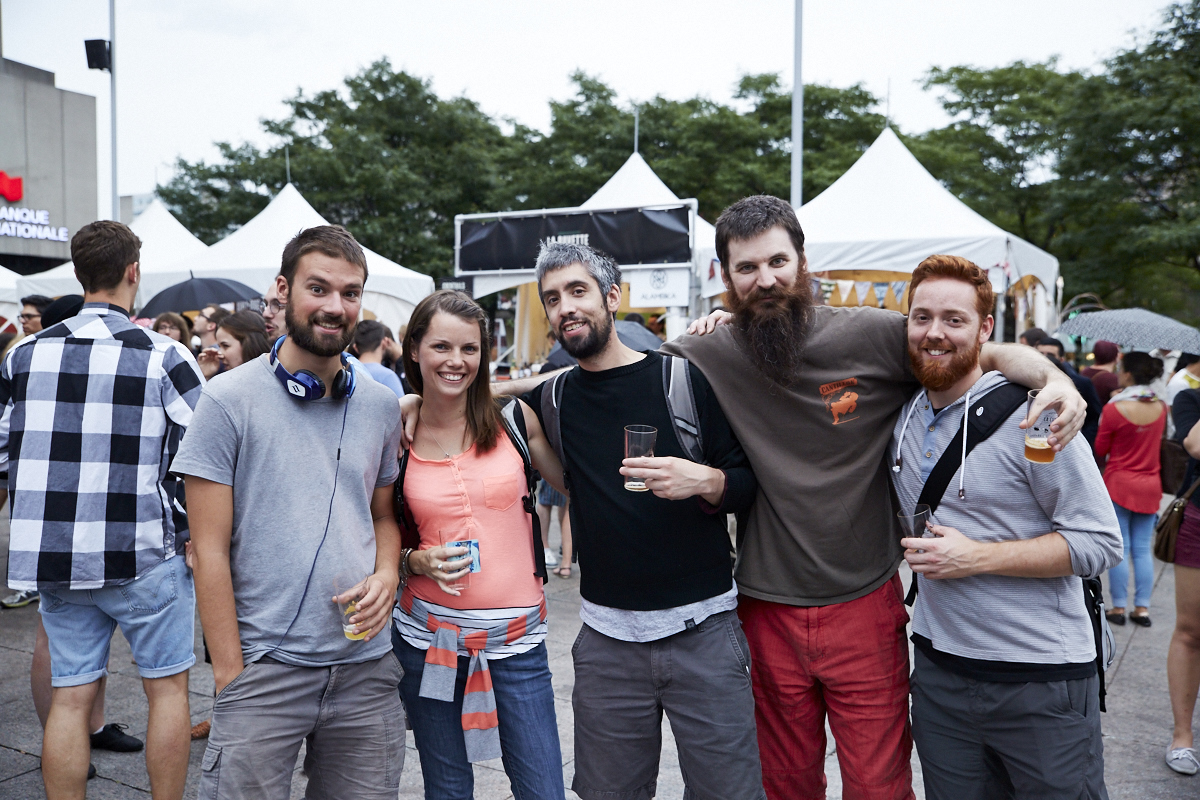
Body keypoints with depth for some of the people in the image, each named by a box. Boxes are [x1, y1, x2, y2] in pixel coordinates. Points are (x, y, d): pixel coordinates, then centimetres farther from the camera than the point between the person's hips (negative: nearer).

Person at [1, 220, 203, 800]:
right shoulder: (163, 357, -9)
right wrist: (193, 537, 0)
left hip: (55, 556, 5)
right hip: (143, 556, -4)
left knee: (70, 696, 12)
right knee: (167, 687, 9)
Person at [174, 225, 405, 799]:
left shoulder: (382, 406, 7)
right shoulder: (229, 399, -6)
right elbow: (210, 549, -7)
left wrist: (386, 575, -4)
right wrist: (229, 673, -9)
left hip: (367, 665, 4)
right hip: (265, 667, -4)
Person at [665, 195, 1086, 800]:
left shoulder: (871, 335, -7)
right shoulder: (707, 357, -5)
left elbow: (990, 353, 1)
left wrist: (1055, 378, -18)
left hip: (865, 608, -1)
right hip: (768, 613, 1)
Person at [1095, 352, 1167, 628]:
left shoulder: (1114, 409, -16)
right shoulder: (1161, 407, -1)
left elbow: (1100, 449, -5)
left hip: (1119, 483, -4)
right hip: (1150, 485, 4)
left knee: (1120, 548, 3)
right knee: (1143, 549, 10)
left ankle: (1118, 607, 8)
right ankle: (1142, 607, 13)